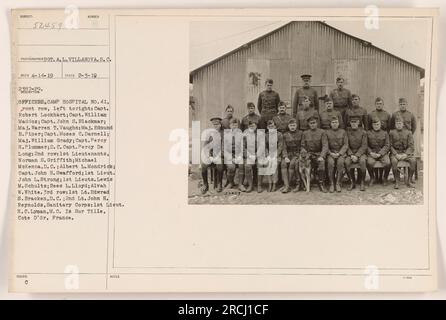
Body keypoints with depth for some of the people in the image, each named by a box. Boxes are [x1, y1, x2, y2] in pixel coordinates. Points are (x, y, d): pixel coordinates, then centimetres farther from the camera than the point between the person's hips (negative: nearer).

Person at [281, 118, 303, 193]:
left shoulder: (300, 133, 6)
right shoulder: (285, 135, 11)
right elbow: (284, 147, 6)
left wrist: (300, 155, -11)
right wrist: (285, 157, -9)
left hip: (297, 154, -2)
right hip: (288, 154, 2)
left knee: (292, 164, -32)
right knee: (283, 164, -29)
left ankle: (286, 185, -24)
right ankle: (287, 185, -33)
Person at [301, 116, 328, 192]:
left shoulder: (322, 132, 3)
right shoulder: (305, 133, 12)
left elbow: (325, 146, -6)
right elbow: (303, 146, 12)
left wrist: (321, 156, -22)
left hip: (319, 154, -2)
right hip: (309, 154, 3)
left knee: (321, 162, -36)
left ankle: (321, 184, -26)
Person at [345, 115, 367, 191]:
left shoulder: (363, 132, 0)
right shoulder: (347, 131, 3)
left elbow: (364, 146, -4)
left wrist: (357, 155, -18)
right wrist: (351, 155, -15)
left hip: (360, 153, -1)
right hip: (350, 153, 1)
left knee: (362, 161, -34)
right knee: (347, 162, -31)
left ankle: (362, 182, -16)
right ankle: (352, 182, -13)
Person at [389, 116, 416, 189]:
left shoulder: (408, 133, 8)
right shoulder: (392, 133, 7)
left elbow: (411, 146, 2)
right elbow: (390, 146, 2)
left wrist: (405, 154, -16)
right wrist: (396, 154, -15)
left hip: (406, 152, 1)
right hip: (395, 152, -1)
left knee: (413, 160, -29)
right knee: (394, 161, -35)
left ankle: (409, 180, -13)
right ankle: (397, 181, -21)